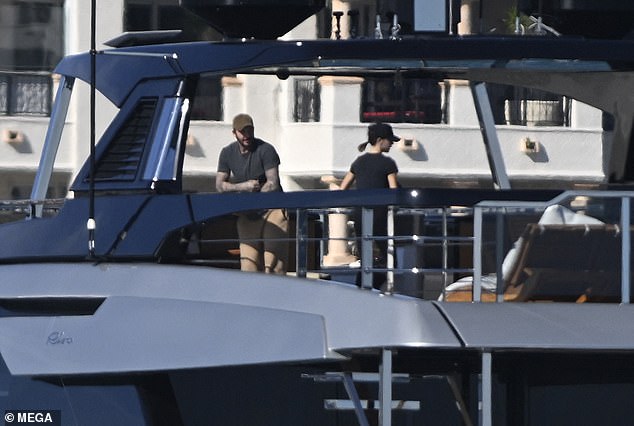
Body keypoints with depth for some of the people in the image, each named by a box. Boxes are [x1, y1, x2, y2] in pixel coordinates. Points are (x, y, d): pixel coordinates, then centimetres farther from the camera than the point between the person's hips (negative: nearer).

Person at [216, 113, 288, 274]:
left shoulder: (265, 150, -8)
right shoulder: (227, 153, 7)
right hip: (247, 217, 5)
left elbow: (273, 184, -14)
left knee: (273, 264, -13)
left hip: (272, 211, -4)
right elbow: (220, 185, 4)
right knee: (248, 264, -4)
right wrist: (244, 186, -13)